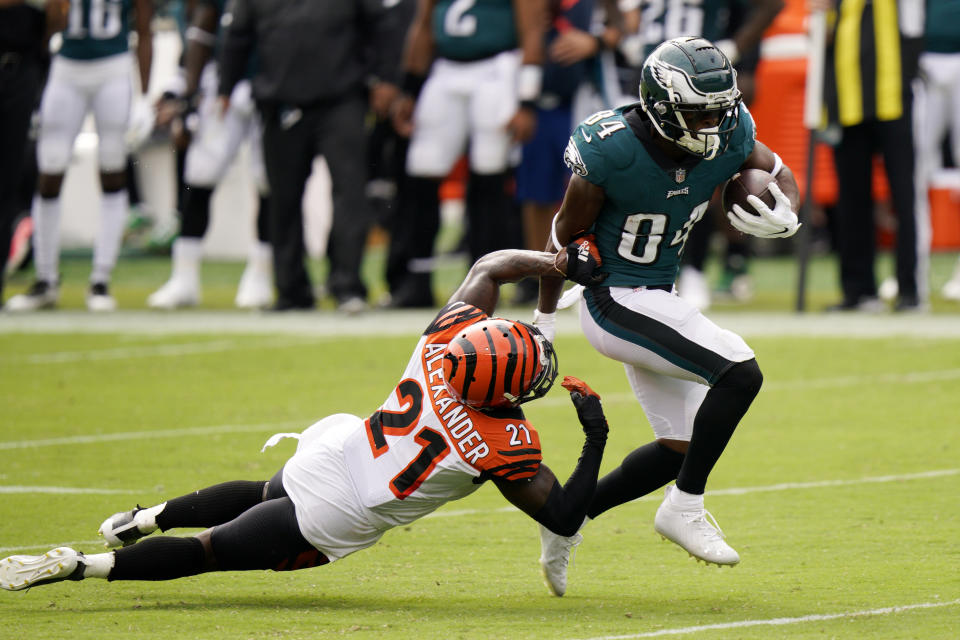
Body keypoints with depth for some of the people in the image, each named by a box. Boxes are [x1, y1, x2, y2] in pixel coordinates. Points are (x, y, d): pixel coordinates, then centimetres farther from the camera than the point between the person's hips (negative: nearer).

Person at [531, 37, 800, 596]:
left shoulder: (729, 135, -9)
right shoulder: (613, 149, -24)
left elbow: (780, 175, 8)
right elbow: (567, 232, -9)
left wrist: (783, 216, -18)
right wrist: (544, 319, 3)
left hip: (660, 298, 8)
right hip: (616, 302, -8)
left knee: (683, 447, 12)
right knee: (740, 374, -23)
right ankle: (684, 509, -10)